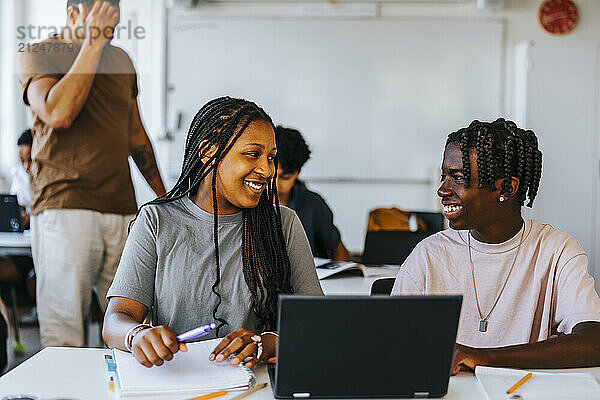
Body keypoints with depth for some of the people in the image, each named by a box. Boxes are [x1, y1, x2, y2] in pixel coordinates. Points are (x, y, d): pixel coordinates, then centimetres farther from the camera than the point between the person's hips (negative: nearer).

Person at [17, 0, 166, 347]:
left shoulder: (121, 59, 18)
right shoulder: (39, 55, 2)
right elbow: (58, 114, -18)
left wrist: (164, 198, 23)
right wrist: (91, 45, -12)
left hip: (123, 208, 5)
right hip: (65, 207, -5)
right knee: (63, 332, -8)